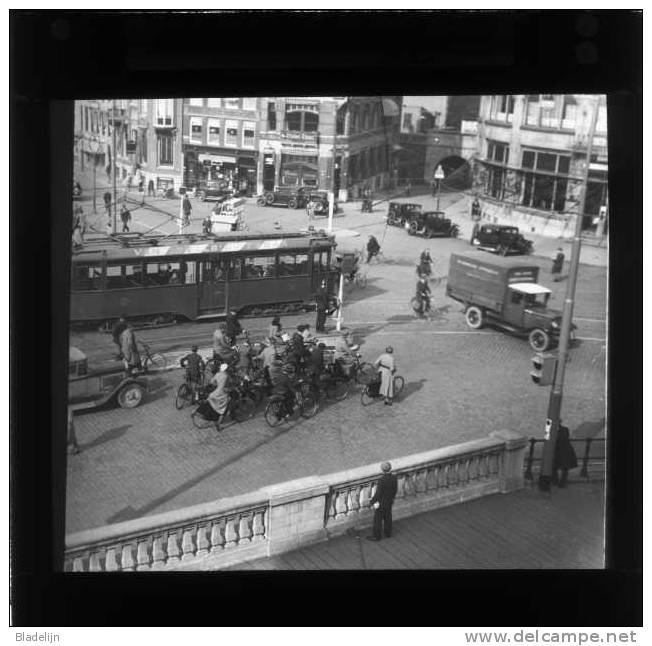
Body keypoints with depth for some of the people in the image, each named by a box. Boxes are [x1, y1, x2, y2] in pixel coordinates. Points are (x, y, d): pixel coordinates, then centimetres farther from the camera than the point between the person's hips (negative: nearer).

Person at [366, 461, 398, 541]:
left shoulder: (382, 480, -33)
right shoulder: (394, 478, -14)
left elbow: (378, 493, -25)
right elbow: (395, 489, 1)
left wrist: (372, 501, -10)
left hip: (381, 502, -6)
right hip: (389, 502, 6)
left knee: (378, 519, 11)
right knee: (387, 517, 24)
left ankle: (376, 536, 25)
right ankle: (388, 533, 40)